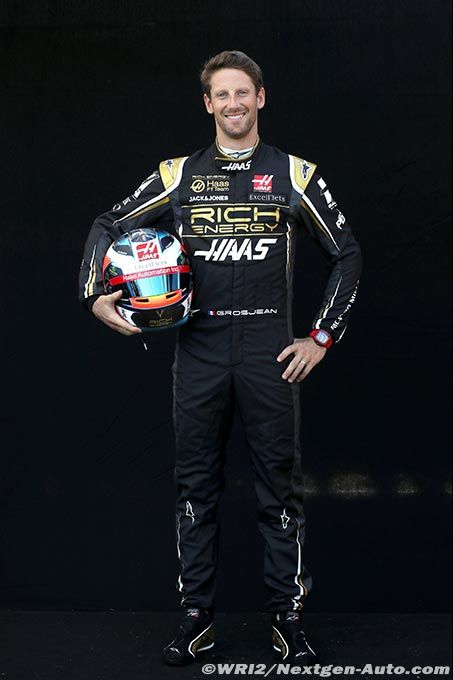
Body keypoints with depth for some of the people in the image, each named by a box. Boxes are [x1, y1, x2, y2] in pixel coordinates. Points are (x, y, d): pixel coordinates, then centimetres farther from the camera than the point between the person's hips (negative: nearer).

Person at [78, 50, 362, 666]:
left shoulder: (294, 175, 4)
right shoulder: (178, 176, 7)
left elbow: (346, 253, 8)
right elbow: (109, 227, 15)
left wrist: (322, 338, 3)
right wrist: (95, 295, 0)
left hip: (269, 352, -1)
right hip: (199, 352, 2)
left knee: (279, 486, 4)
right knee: (196, 486, 7)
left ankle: (288, 617, 15)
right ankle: (197, 616, 18)